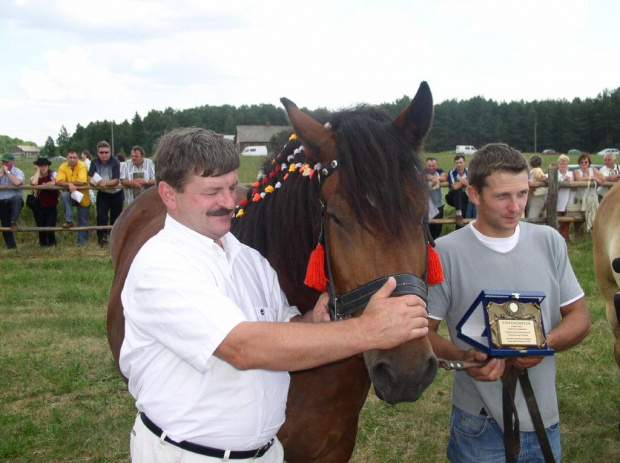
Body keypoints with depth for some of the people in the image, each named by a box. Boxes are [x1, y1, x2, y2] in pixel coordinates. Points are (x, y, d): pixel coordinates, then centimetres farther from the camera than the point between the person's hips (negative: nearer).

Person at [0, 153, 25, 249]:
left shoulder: (18, 172, -4)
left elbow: (17, 182, -26)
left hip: (14, 201, -4)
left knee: (17, 198, -42)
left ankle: (14, 222, -40)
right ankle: (11, 247, 17)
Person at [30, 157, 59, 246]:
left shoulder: (53, 175, 0)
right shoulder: (34, 177, 3)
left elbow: (54, 182, -23)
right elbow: (33, 183, -22)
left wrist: (43, 185, -13)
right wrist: (38, 171, -9)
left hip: (52, 206, -2)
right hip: (39, 207, 2)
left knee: (50, 229, -7)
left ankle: (52, 244, 19)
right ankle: (43, 244, 28)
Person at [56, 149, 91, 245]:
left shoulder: (82, 166, -18)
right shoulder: (63, 167, -10)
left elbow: (82, 182, -28)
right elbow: (58, 182, -21)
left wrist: (68, 183, -19)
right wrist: (69, 184, -38)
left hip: (83, 197, -2)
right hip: (71, 195, 2)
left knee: (83, 223, 5)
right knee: (64, 195, -32)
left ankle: (82, 243, 20)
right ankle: (69, 221, -22)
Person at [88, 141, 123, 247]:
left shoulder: (115, 162, -17)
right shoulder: (95, 162, -7)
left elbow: (116, 180, -24)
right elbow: (90, 178, -14)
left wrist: (106, 183, -43)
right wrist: (97, 182, -37)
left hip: (116, 194, -1)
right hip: (102, 194, 1)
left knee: (115, 218, 9)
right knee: (101, 216, -14)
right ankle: (102, 238, -9)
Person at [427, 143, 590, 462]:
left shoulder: (549, 242, 1)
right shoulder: (446, 252, -12)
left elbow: (579, 317, 5)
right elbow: (424, 331, -8)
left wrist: (547, 342, -16)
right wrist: (464, 357, -27)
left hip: (545, 417, 4)